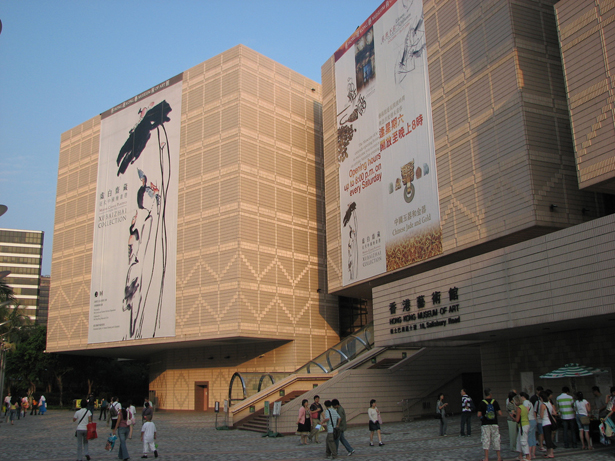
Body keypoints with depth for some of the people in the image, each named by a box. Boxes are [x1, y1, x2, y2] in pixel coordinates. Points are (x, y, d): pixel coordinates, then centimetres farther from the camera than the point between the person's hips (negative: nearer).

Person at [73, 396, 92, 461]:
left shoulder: (77, 412, -5)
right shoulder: (88, 411, -4)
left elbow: (74, 420, 7)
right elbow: (90, 420, -9)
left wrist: (73, 416, 24)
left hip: (79, 429, -1)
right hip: (86, 429, 1)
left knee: (79, 444, 7)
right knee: (85, 442, 19)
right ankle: (86, 453, -3)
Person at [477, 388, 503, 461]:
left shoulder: (482, 402, -6)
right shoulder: (495, 401, -1)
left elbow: (479, 414, -11)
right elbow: (500, 413, -4)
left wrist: (480, 417, 11)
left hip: (485, 424, -2)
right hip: (494, 424, 2)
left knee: (486, 441, 1)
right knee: (496, 440, 11)